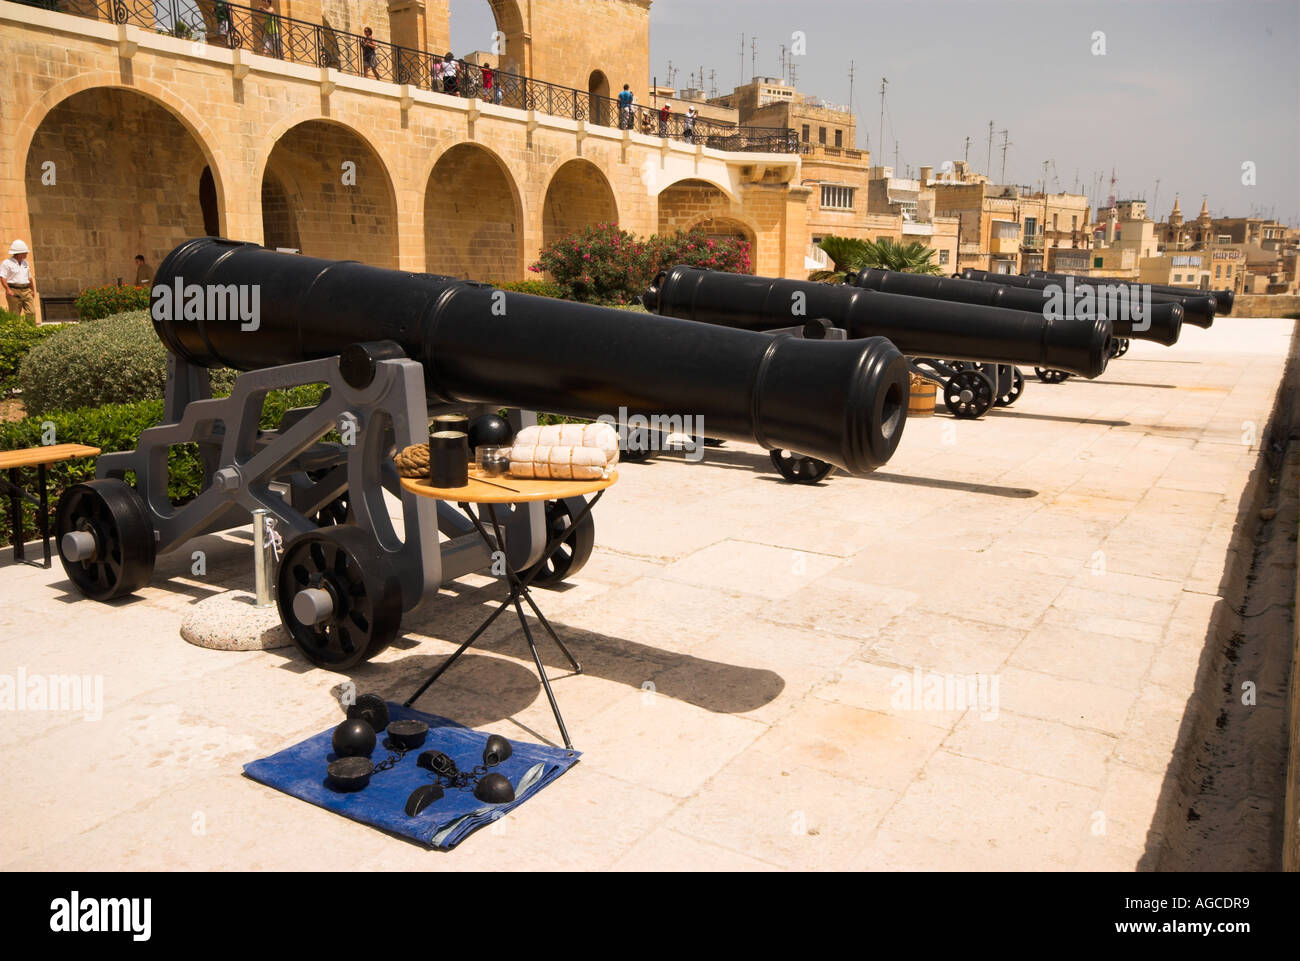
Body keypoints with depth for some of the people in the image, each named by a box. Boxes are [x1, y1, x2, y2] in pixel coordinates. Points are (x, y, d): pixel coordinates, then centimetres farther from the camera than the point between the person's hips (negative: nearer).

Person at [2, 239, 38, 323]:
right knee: (15, 315, -3)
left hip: (26, 291, 6)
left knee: (31, 312, -5)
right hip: (14, 292, -6)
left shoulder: (25, 263, 17)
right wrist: (7, 289, -22)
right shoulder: (7, 263, -4)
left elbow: (30, 277, 24)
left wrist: (33, 290, 19)